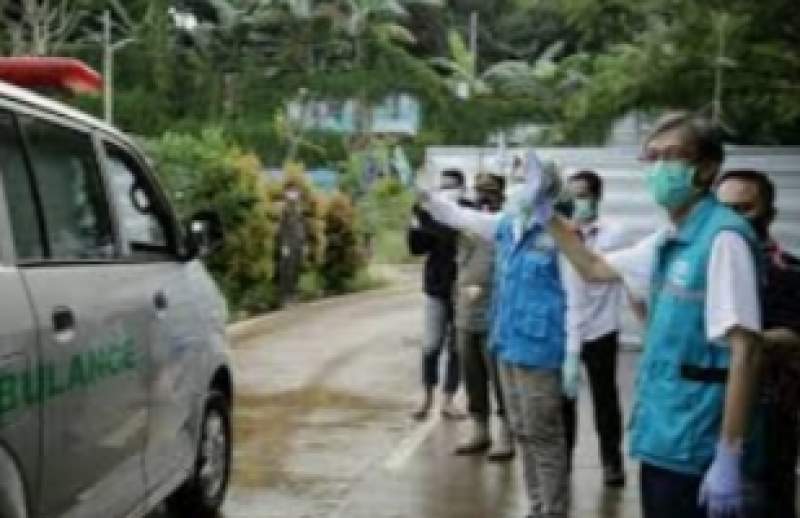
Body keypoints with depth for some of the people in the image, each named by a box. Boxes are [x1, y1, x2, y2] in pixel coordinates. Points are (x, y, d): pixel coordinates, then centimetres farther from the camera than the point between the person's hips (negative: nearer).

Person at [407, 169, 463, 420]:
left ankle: (448, 400, 15)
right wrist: (416, 225, -13)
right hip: (437, 288, 2)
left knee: (456, 348, 6)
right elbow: (417, 248, 4)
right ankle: (427, 397, 16)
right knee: (431, 346, 2)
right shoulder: (432, 212, 3)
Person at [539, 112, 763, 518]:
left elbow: (744, 351, -21)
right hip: (660, 436, 8)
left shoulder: (723, 238, -16)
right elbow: (594, 269, 27)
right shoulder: (667, 241, 10)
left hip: (692, 447, -8)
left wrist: (729, 458, -24)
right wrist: (547, 214, 18)